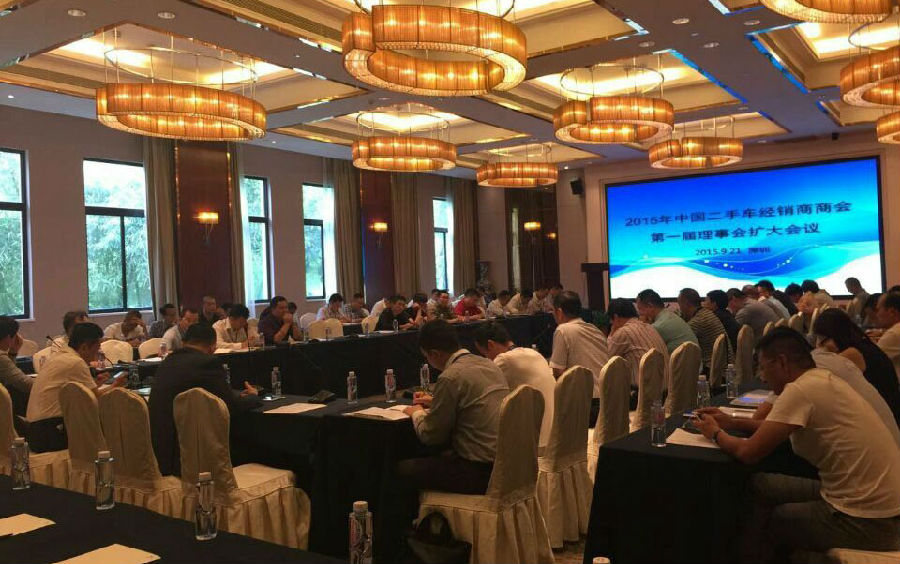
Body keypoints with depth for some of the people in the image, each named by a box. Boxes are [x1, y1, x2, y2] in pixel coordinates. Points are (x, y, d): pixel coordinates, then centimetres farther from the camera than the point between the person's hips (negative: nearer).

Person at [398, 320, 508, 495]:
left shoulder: (451, 377, -17)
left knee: (404, 469, 0)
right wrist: (435, 403, 27)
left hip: (480, 471, -9)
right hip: (504, 462, 9)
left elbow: (430, 436, -8)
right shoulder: (488, 364, 8)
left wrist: (417, 413, 11)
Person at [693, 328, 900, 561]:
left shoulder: (799, 390, -21)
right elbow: (782, 426, 21)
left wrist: (716, 434, 1)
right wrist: (732, 423, 15)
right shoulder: (823, 379, 6)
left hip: (866, 522, -8)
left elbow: (748, 453, -18)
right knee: (758, 485, 10)